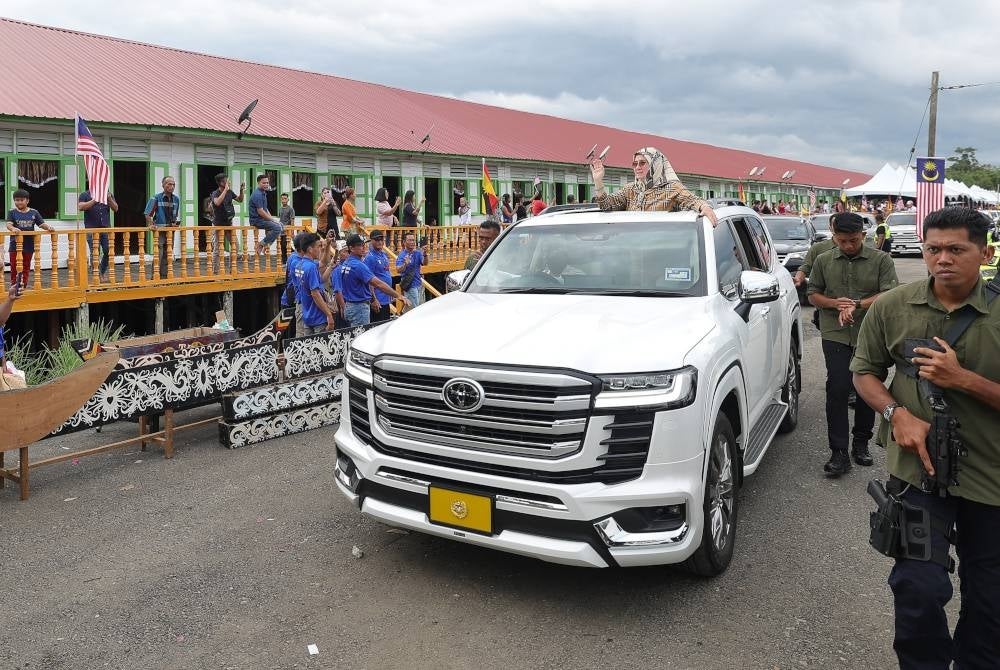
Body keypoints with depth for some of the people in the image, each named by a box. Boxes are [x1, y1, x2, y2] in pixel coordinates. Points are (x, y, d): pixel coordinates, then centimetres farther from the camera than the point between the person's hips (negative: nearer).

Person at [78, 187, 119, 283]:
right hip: (92, 229, -3)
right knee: (94, 253, -3)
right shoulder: (85, 195, 5)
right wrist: (95, 200, -18)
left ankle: (102, 271, 20)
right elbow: (80, 207, -10)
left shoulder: (108, 194, 14)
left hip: (106, 228, 3)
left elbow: (115, 209, 7)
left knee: (108, 251, -2)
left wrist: (109, 199, -10)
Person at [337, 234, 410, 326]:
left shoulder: (344, 264, 9)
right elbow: (378, 284, -28)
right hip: (359, 307, -10)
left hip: (348, 306, 10)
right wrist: (398, 295, -31)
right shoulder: (358, 265, -21)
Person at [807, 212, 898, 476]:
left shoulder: (881, 260, 2)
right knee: (837, 389, -8)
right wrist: (834, 303, -9)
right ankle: (839, 452, -5)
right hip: (835, 335, 0)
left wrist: (857, 304, -20)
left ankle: (861, 443, 24)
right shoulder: (824, 261, 9)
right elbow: (813, 295, 12)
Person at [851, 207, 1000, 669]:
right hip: (918, 469, 0)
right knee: (919, 587, -9)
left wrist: (963, 379, -21)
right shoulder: (892, 308, -2)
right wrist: (897, 414, -11)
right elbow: (864, 372, 6)